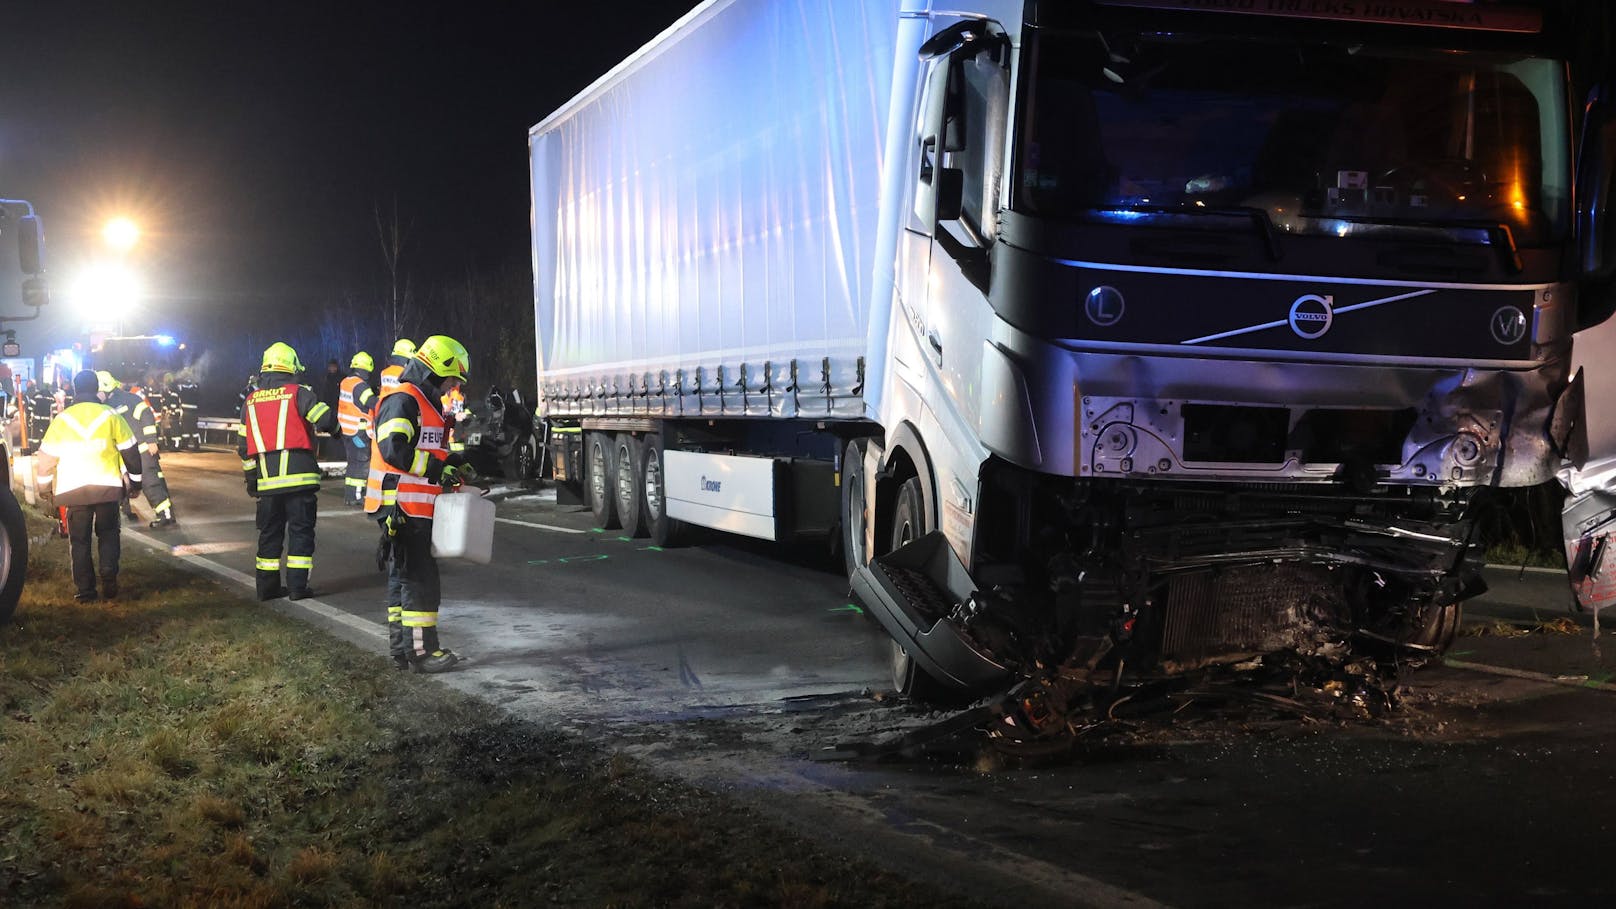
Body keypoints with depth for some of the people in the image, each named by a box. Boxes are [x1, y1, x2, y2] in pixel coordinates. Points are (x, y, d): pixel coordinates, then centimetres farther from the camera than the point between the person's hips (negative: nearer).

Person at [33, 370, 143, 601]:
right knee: (108, 534, 16)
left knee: (79, 539, 9)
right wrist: (135, 481, 18)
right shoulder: (111, 417, 0)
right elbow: (130, 452, 5)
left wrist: (45, 490, 18)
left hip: (73, 489, 0)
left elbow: (46, 458, 7)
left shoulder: (62, 420, 3)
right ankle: (109, 579, 0)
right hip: (108, 486, 0)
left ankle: (85, 589, 6)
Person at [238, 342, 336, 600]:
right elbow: (327, 420, -11)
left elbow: (244, 446, 15)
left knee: (270, 531, 13)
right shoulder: (299, 393, -3)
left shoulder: (250, 401, 12)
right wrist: (326, 425, 14)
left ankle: (267, 585, 15)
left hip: (267, 480, 4)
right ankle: (297, 586, -2)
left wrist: (251, 478, 24)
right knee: (301, 530, 1)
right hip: (298, 476, -4)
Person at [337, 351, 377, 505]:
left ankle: (349, 494, 18)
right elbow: (372, 402, -27)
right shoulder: (360, 385, -17)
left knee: (354, 462, 15)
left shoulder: (345, 383, 9)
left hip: (346, 429, 9)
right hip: (359, 432, -9)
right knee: (362, 462, -4)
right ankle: (357, 495, -6)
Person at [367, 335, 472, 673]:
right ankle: (421, 651, -6)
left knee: (403, 577, 14)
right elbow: (395, 450, -25)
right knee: (421, 579, -9)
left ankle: (401, 646, 20)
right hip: (403, 508, -11)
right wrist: (439, 470, -21)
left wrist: (450, 464, 11)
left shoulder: (423, 403, 21)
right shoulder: (403, 401, -14)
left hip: (414, 509, 11)